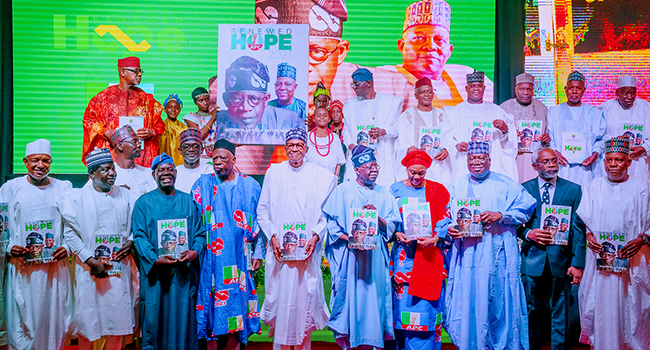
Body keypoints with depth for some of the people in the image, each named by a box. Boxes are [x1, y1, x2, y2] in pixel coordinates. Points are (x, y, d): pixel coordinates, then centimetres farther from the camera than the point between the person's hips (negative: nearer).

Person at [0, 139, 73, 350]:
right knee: (23, 320, 3)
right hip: (22, 268, -1)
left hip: (55, 267, 1)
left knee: (54, 319, 7)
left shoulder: (64, 189, 7)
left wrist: (67, 247, -9)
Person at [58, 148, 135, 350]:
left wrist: (130, 242, -4)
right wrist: (89, 259, -13)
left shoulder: (125, 196, 9)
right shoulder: (76, 197, -1)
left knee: (118, 317, 6)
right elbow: (69, 232, -6)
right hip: (89, 268, -2)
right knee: (89, 317, 3)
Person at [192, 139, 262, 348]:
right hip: (211, 258, 0)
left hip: (239, 257, 1)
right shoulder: (203, 185, 7)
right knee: (213, 302, -1)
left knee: (237, 297, 0)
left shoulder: (250, 186, 8)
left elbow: (259, 221, 9)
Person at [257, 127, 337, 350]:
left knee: (304, 299, 0)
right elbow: (262, 211, 9)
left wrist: (315, 237, -11)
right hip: (279, 250, 1)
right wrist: (272, 236, -4)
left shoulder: (320, 176, 5)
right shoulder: (273, 173, 9)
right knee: (279, 299, 2)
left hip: (307, 250, -1)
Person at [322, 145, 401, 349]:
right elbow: (330, 222, -3)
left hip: (375, 255, 3)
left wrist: (377, 216, -11)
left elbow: (392, 226, 7)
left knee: (373, 294, 1)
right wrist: (349, 238, -15)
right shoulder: (342, 191, 5)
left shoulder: (384, 194, 13)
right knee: (348, 293, -3)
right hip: (349, 254, -2)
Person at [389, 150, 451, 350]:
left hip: (430, 255, -1)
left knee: (425, 305, -3)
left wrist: (435, 239, -15)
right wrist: (397, 234, -12)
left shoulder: (438, 190, 7)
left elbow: (446, 220, 1)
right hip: (404, 256, 1)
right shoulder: (395, 190, 8)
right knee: (403, 301, 1)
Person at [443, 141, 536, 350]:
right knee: (466, 301, 3)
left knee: (498, 302, 1)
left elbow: (526, 209, -2)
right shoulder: (456, 186, 13)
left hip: (497, 255, -2)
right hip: (466, 255, 2)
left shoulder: (505, 184, 6)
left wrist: (500, 215, -15)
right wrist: (449, 229, -10)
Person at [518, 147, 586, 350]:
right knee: (532, 311, 10)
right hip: (532, 259, 1)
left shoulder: (573, 190, 4)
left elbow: (578, 229, -1)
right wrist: (528, 233, -13)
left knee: (560, 314, 6)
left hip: (561, 260, 0)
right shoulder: (524, 189, 6)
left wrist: (578, 263, -7)